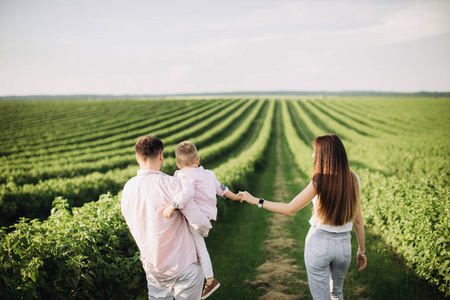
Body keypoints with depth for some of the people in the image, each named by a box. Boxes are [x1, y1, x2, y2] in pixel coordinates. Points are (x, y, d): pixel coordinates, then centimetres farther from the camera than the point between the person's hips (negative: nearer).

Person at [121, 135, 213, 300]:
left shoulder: (128, 187, -5)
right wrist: (205, 229, 1)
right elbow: (200, 223, -22)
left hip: (152, 266, 6)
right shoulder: (171, 184, -24)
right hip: (183, 265, -6)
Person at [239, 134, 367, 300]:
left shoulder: (320, 181, -18)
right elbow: (358, 220, 1)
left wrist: (256, 201, -7)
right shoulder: (353, 179, -4)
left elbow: (289, 209, -16)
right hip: (344, 244, 5)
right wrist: (362, 250, 13)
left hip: (319, 243, -5)